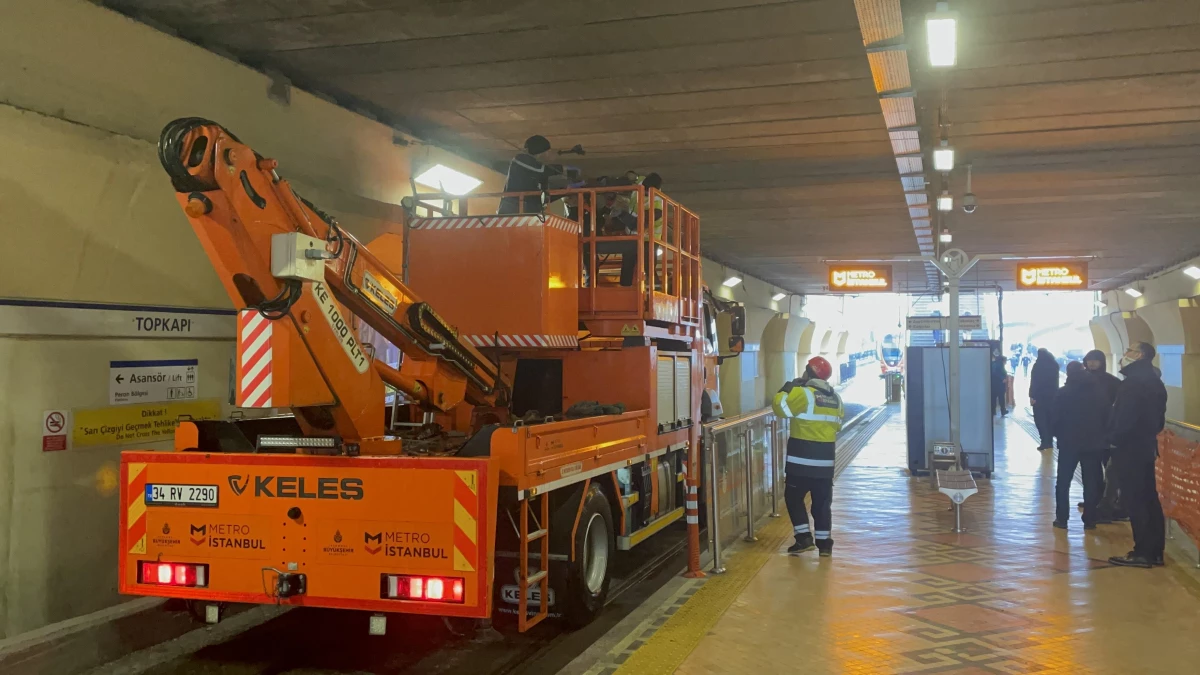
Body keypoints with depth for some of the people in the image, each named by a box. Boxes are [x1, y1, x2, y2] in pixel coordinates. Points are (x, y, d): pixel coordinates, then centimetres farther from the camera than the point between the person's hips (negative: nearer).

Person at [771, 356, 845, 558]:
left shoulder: (803, 393, -12)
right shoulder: (835, 398, 11)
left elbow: (779, 407, -12)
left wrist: (788, 388, 1)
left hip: (802, 458, -6)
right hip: (825, 459, 6)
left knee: (793, 497, 6)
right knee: (822, 501, 11)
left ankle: (804, 538, -1)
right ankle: (824, 543, 11)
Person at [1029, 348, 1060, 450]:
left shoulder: (1037, 365, -10)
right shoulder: (1055, 365, 7)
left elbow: (1034, 382, -14)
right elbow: (1055, 380, 11)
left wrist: (1032, 396, -13)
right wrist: (1055, 393, 15)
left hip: (1039, 396, -5)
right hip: (1052, 395, 5)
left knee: (1040, 419, -1)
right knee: (1050, 418, 13)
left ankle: (1045, 442, -11)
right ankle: (1049, 441, 14)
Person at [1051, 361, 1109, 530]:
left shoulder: (1063, 393, -6)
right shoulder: (1099, 391, 4)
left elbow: (1056, 419, -6)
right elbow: (1107, 416, 5)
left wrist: (1058, 435, 10)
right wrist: (1102, 437, 13)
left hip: (1069, 443, -2)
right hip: (1093, 443, 2)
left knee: (1063, 482, 6)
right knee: (1091, 483, 7)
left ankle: (1062, 518, 3)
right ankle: (1089, 520, 6)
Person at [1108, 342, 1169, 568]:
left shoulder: (1132, 382, -18)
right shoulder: (1154, 381, 13)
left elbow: (1125, 417, -22)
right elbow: (1159, 418, 17)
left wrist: (1115, 439, -8)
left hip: (1130, 447, -9)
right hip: (1147, 446, 9)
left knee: (1134, 499, -5)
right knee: (1149, 498, 12)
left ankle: (1143, 552, -4)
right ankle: (1155, 551, 16)